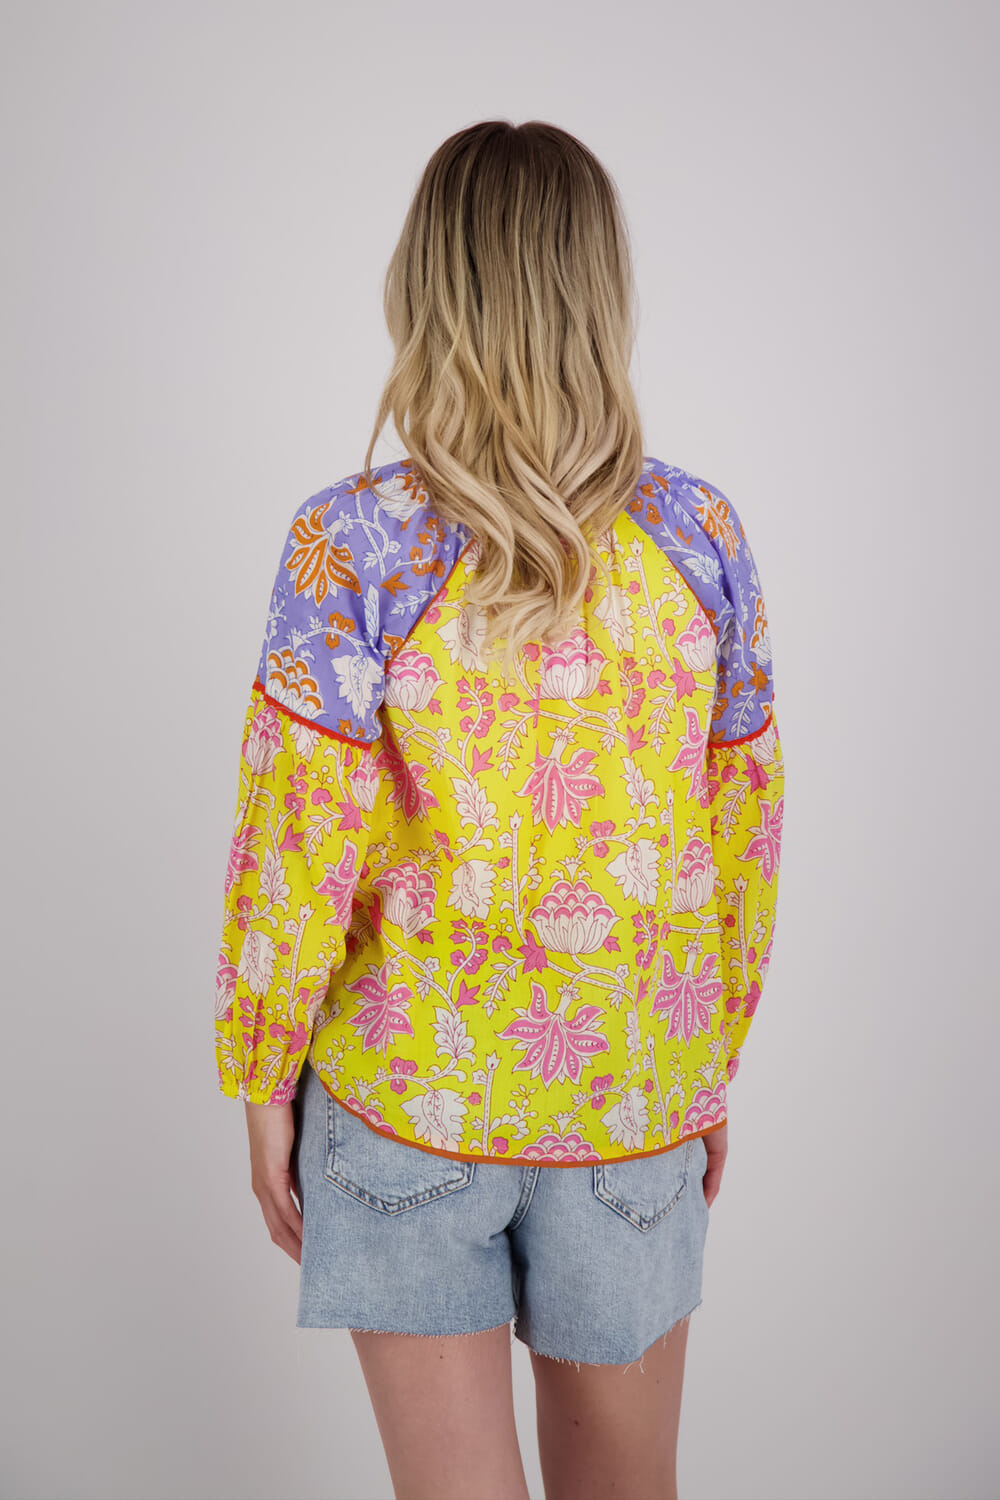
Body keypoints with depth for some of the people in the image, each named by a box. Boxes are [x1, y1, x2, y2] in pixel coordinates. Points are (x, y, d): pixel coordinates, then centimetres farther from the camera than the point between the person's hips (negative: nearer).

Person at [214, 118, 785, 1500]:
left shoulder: (354, 545, -15)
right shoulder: (703, 537, -6)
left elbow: (299, 846, -13)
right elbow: (743, 831, 0)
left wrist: (262, 1085, 1)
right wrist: (715, 1064, 13)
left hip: (410, 1089, -3)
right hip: (635, 1098, 3)